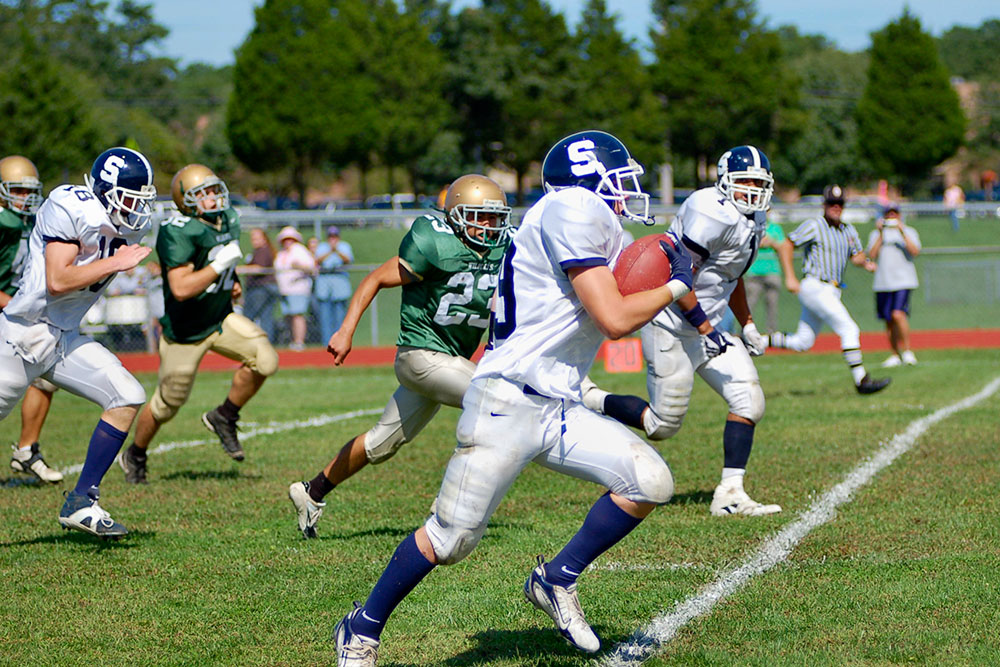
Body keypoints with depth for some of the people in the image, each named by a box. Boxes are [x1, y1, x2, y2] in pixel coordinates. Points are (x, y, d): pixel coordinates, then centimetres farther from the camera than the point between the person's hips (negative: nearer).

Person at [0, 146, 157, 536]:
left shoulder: (129, 226, 5)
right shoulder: (70, 209, -19)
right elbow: (57, 281, -25)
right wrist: (116, 262, -23)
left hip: (65, 339, 8)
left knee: (127, 398, -7)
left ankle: (81, 503, -2)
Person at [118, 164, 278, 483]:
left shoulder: (229, 220, 0)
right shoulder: (178, 233, -26)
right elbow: (181, 289, -33)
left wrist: (232, 282, 3)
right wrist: (220, 265, -30)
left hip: (221, 317, 6)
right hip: (185, 331, -6)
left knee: (265, 359, -17)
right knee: (167, 404, 7)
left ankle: (224, 418, 6)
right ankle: (134, 455, 34)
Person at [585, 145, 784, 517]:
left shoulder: (752, 220, 10)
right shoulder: (713, 214, -22)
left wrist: (747, 325, 25)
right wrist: (705, 326, -23)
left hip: (707, 324, 9)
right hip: (673, 328, -9)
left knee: (749, 403, -4)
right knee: (663, 425, -2)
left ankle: (730, 494, -3)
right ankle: (589, 400, 18)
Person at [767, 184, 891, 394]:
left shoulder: (848, 230, 14)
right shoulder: (814, 226, -8)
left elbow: (856, 256, 20)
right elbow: (786, 245, -7)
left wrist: (865, 263, -5)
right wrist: (790, 277, -15)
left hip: (832, 292, 8)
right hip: (815, 288, -8)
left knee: (802, 343, 11)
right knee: (849, 329, -15)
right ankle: (861, 380, -15)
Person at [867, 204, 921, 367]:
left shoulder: (909, 232, 8)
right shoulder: (876, 234, 14)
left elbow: (915, 252, -10)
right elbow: (872, 255, -1)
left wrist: (902, 232, -16)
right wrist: (881, 234, -7)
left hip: (903, 281, -4)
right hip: (882, 284, 4)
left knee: (898, 314, -22)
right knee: (888, 321, 8)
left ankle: (907, 351, -14)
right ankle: (895, 355, 20)